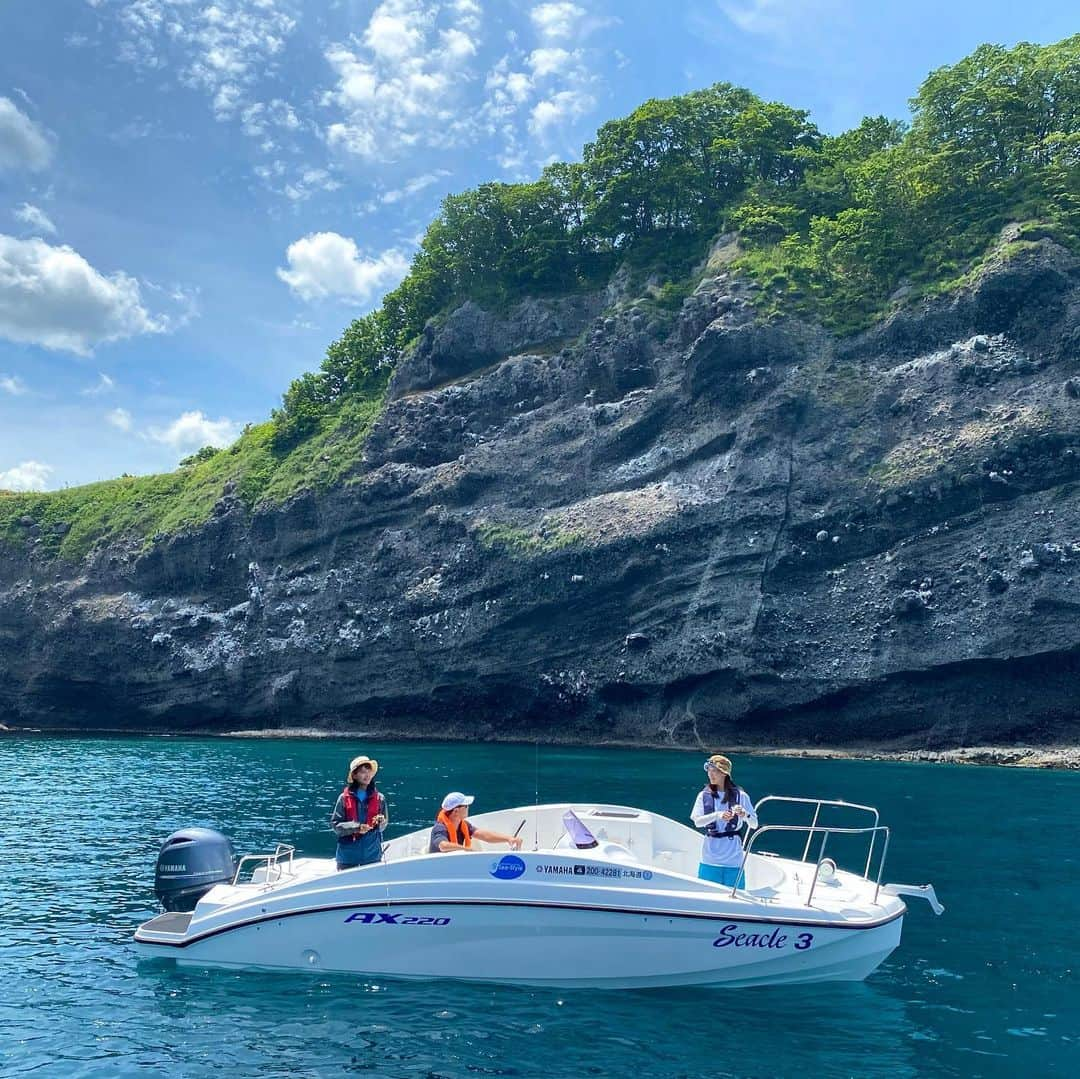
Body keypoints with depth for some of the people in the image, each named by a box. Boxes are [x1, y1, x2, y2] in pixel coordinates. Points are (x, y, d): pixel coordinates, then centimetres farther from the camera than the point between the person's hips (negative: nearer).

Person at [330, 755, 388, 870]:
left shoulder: (379, 799, 2)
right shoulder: (344, 798, -3)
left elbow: (383, 826, 7)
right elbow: (335, 824, -4)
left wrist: (379, 822, -16)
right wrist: (356, 827, -16)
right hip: (348, 855, -1)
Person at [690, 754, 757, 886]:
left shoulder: (740, 796, 0)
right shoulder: (704, 795, 3)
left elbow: (754, 825, -1)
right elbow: (697, 822, -7)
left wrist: (744, 814, -22)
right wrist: (717, 815, -22)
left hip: (733, 859, -1)